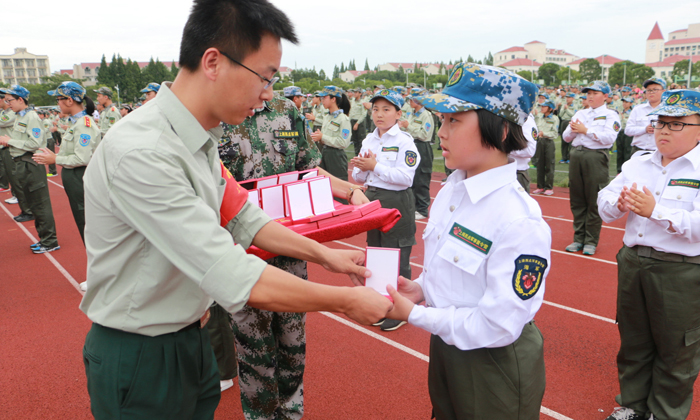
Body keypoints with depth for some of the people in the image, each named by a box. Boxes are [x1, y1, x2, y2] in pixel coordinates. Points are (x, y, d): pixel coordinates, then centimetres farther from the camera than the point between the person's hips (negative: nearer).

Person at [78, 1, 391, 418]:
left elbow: (244, 220, 8)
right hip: (140, 356, -7)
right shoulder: (141, 152, -29)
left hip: (192, 337, 7)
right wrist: (346, 300, -23)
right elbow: (234, 279, -32)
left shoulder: (202, 141, 0)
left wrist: (325, 254, 2)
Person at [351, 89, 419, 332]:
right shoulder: (368, 140, 10)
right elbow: (360, 178, 12)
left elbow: (406, 177, -20)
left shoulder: (404, 141, -10)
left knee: (397, 260, 1)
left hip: (397, 205, -7)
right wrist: (360, 168, -10)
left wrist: (375, 166, -22)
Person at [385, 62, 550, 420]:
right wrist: (421, 287, -8)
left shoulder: (520, 222, -28)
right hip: (443, 348, 7)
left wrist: (414, 314, -23)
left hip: (493, 367, -7)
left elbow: (497, 327, -27)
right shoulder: (451, 189, -4)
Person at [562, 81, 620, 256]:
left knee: (594, 202, -1)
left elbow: (609, 137, -14)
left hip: (596, 157, -5)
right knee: (577, 200, 8)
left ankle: (591, 241, 8)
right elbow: (566, 137, 14)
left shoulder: (610, 115, 2)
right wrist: (573, 130, -7)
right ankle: (578, 238, 18)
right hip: (577, 155, 5)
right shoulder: (580, 113, 18)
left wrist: (586, 130, -12)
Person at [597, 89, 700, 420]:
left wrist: (655, 210, -31)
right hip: (632, 262, 5)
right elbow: (604, 204, 3)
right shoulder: (639, 163, 7)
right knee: (633, 340, 19)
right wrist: (620, 204, -18)